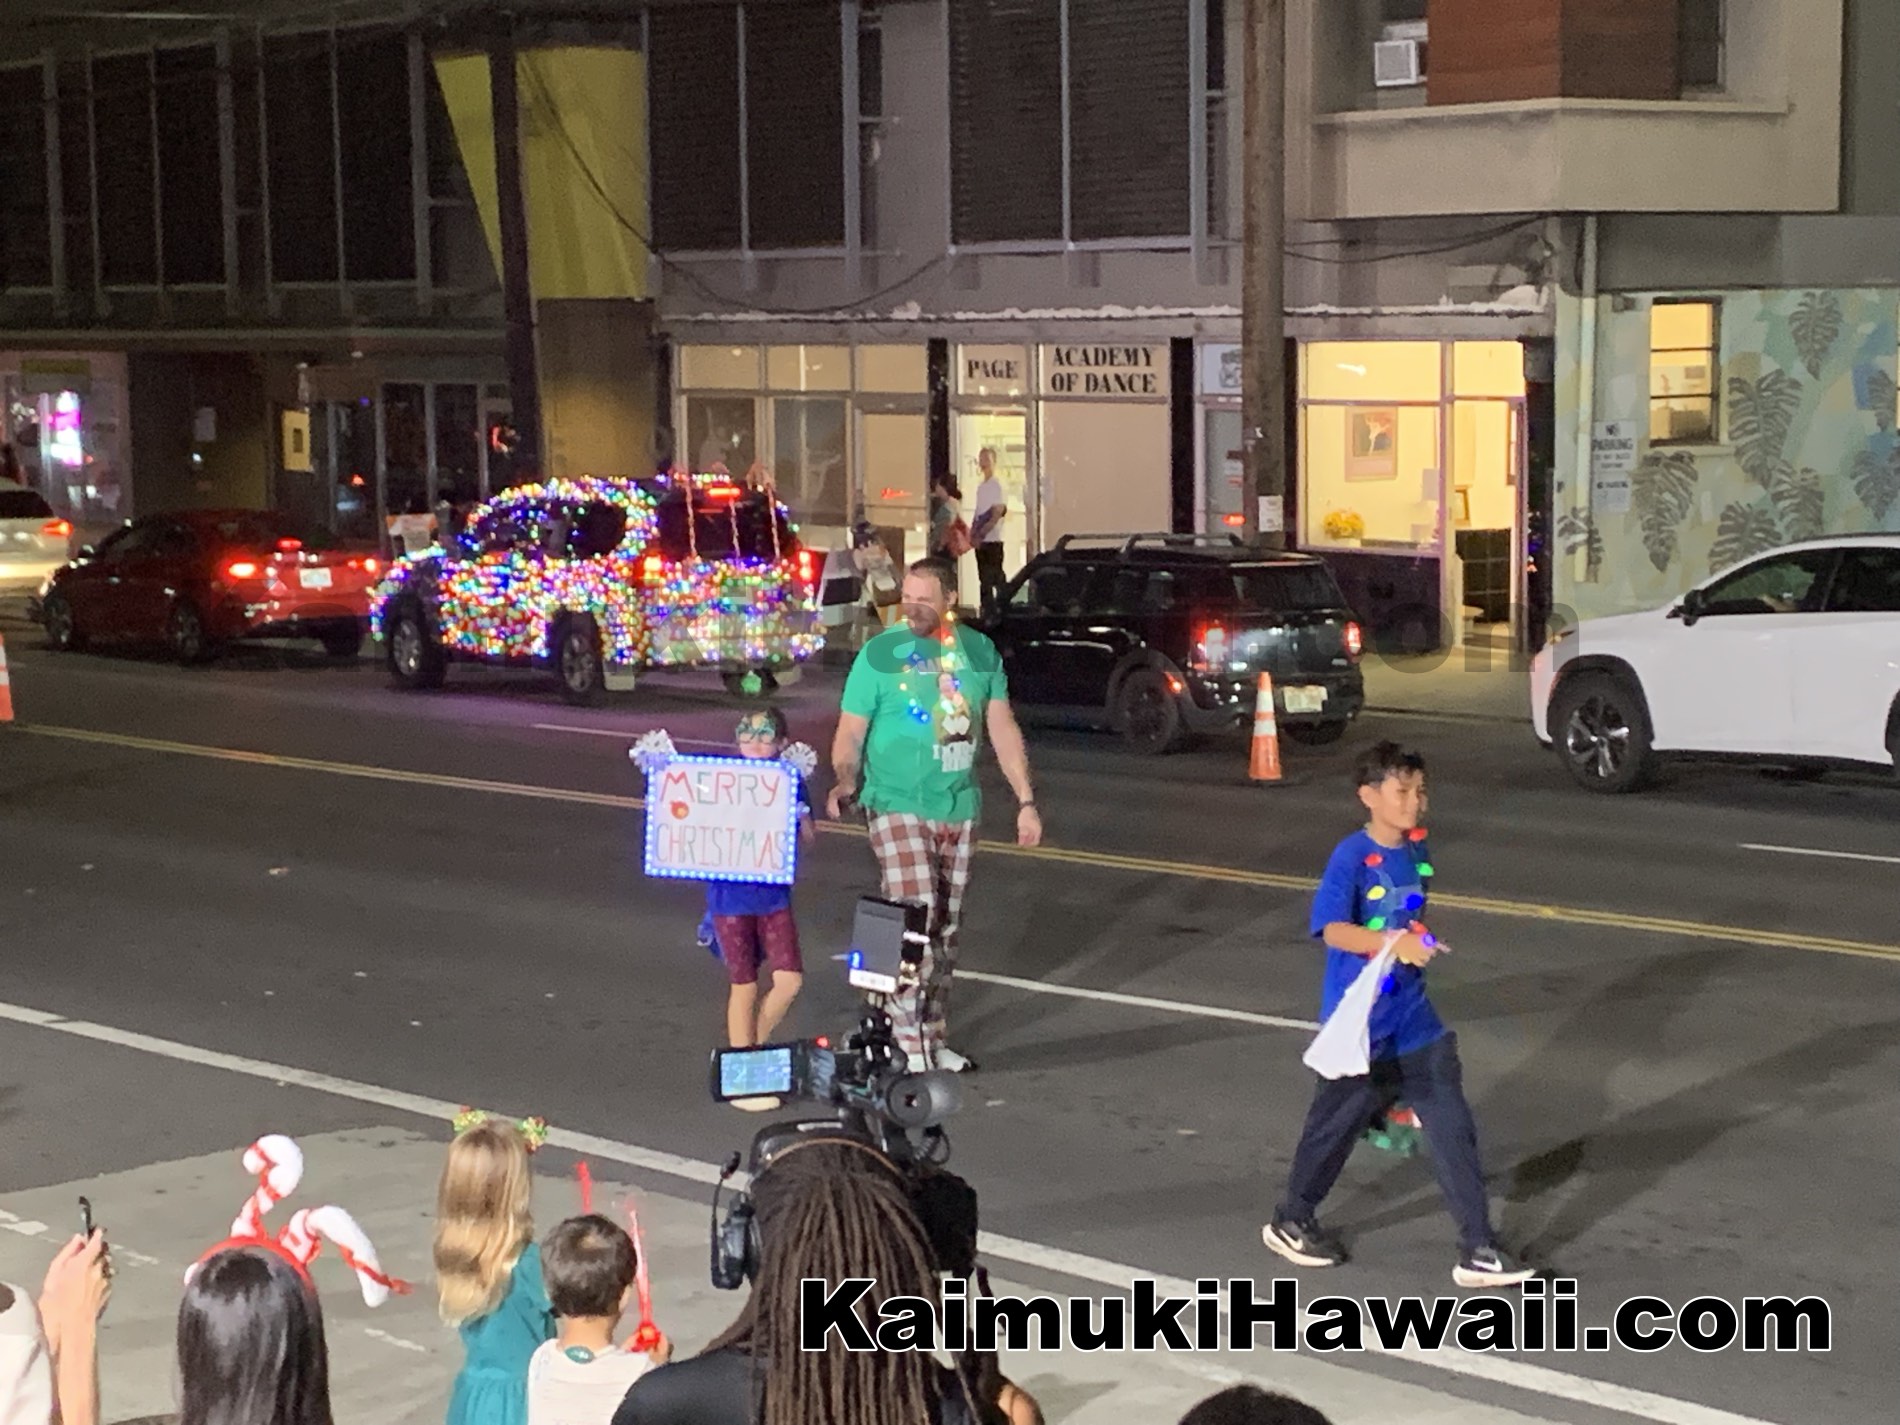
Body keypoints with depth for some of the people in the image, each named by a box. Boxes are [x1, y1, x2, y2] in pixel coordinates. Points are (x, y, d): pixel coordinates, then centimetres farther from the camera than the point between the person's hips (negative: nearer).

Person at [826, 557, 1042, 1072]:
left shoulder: (978, 651, 5)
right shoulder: (879, 654, -6)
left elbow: (1003, 729, 9)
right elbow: (850, 734, -5)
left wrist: (1026, 801, 6)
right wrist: (844, 781, -24)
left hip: (959, 809, 5)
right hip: (897, 809, -5)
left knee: (946, 931, 11)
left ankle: (932, 1036, 21)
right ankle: (909, 1044, -9)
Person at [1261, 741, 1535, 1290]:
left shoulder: (1417, 849, 4)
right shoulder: (1352, 856, -17)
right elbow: (1331, 929, -27)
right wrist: (1393, 942, -38)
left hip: (1412, 1018, 6)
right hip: (1359, 1022, -6)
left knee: (1451, 1125, -1)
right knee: (1338, 1121, 10)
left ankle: (1478, 1250, 2)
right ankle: (1289, 1222, 32)